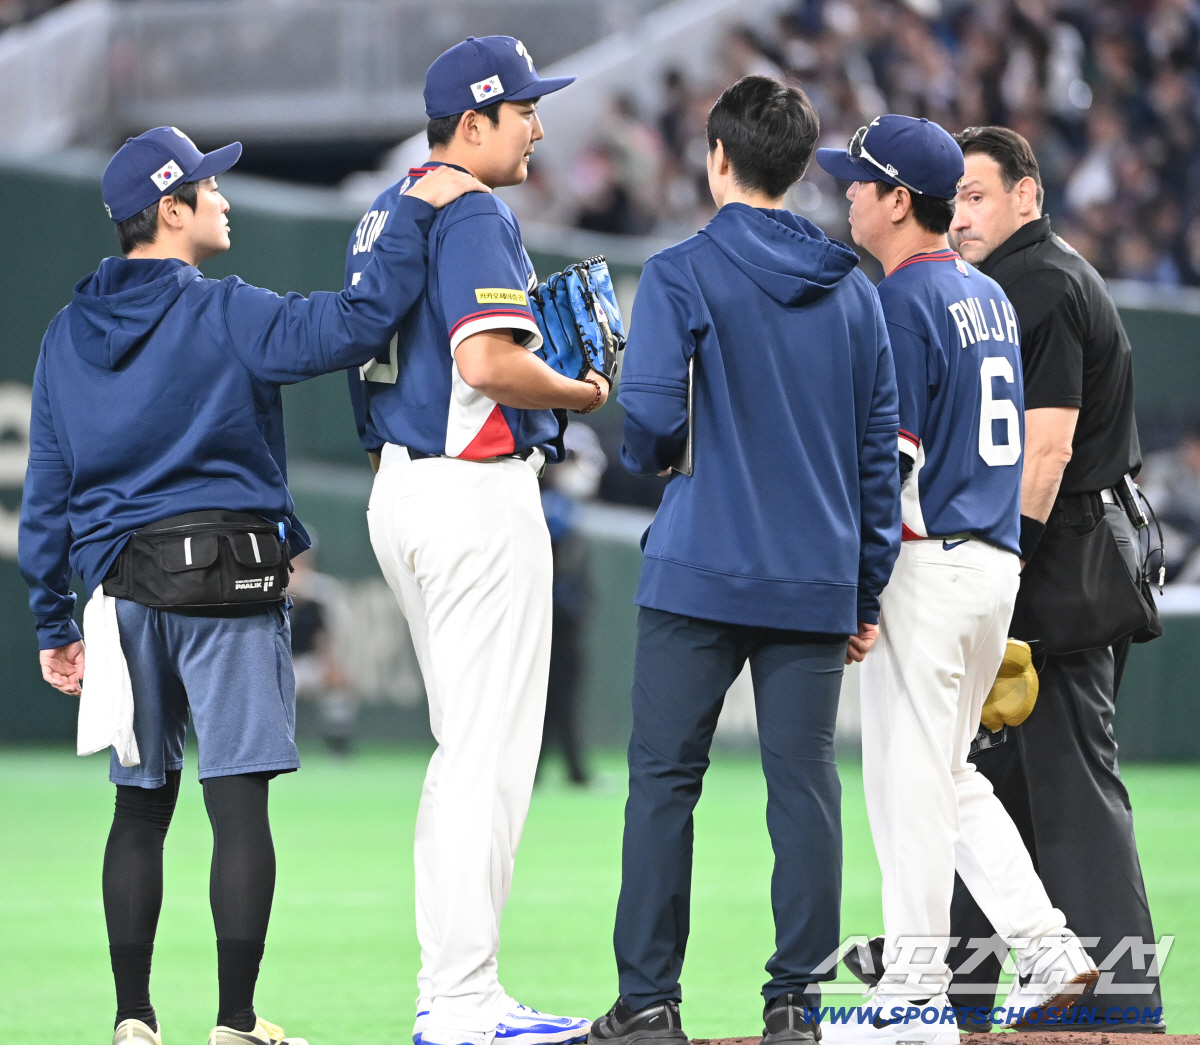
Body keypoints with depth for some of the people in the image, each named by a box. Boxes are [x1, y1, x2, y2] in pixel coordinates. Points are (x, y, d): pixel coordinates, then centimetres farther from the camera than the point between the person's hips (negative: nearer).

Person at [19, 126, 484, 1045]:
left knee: (140, 806, 11)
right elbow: (352, 325, -21)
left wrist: (53, 623, 17)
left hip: (122, 586, 6)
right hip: (228, 587, -6)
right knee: (239, 802, -5)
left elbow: (46, 490, 12)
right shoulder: (223, 315, -9)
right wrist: (415, 217, -12)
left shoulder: (67, 335, 10)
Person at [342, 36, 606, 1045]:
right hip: (478, 493, -10)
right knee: (491, 754, -7)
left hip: (404, 490, 10)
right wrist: (579, 393, -8)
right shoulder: (475, 216, -15)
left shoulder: (385, 215, 16)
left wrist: (549, 371, 16)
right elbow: (488, 363, -26)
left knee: (469, 744, 15)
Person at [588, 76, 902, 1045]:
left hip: (700, 572, -4)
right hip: (817, 583, 4)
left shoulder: (681, 275, -4)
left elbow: (652, 417, -15)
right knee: (804, 785, 4)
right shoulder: (853, 290, 10)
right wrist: (868, 591, 15)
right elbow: (880, 448, 11)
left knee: (665, 778, 1)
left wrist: (649, 455, 10)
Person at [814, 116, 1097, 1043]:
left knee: (909, 777, -4)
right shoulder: (990, 297, 15)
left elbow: (891, 460, -18)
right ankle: (1047, 949, 9)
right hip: (998, 560, 9)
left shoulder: (905, 301, -12)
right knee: (950, 773, 17)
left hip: (927, 562, -9)